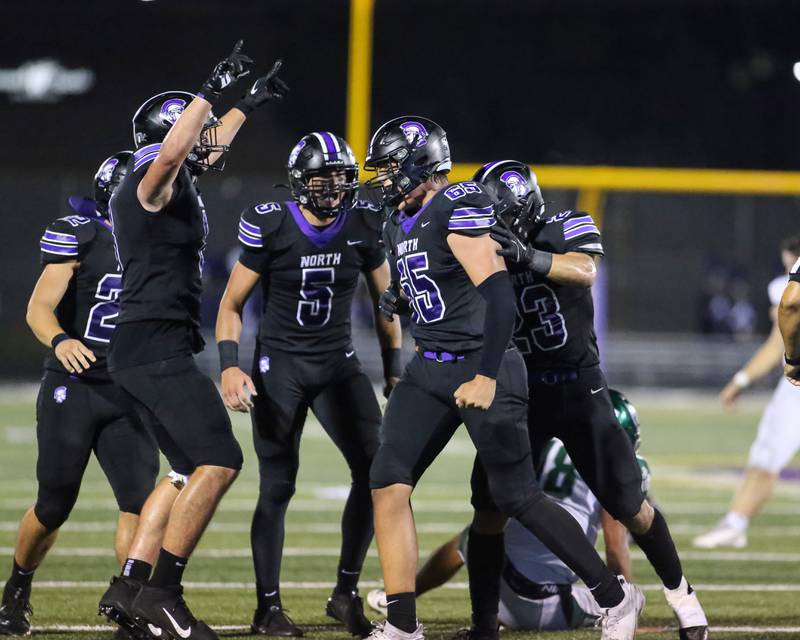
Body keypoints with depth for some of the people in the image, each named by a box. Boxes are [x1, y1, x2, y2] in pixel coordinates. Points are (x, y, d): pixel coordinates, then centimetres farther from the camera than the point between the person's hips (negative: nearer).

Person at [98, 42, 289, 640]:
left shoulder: (172, 185, 18)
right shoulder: (154, 183, -11)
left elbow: (211, 146, 38)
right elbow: (173, 150, -35)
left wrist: (248, 104, 47)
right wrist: (212, 90, -29)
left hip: (146, 352, 11)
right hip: (157, 348, -11)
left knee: (192, 469, 14)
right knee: (219, 461, -13)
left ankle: (128, 589, 11)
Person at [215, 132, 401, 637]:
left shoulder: (363, 226, -3)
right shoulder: (271, 226, -12)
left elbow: (384, 300, 10)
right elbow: (232, 304, -4)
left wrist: (395, 369, 7)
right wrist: (230, 367, -16)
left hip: (338, 363, 3)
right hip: (280, 365, -3)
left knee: (376, 471, -8)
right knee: (277, 487, -4)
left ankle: (346, 593, 3)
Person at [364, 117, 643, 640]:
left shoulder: (458, 210, -16)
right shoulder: (400, 225, 12)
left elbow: (498, 293, -24)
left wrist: (486, 377, -30)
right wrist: (401, 299, 7)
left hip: (482, 365, -8)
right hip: (430, 368, 8)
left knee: (518, 498, -3)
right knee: (388, 483, -6)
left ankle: (616, 597, 13)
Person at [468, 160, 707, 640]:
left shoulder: (570, 229, -10)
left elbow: (585, 272, -31)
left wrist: (530, 257, -48)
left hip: (579, 388, -3)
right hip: (518, 389, 3)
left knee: (629, 506, 3)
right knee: (489, 506, -6)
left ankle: (680, 592, 24)